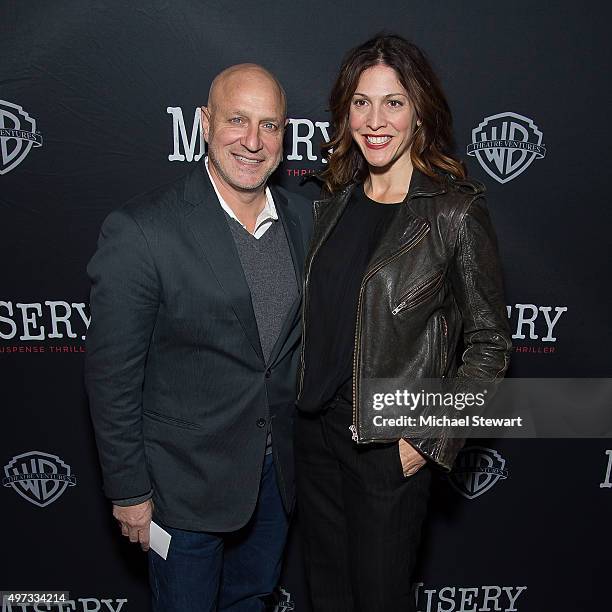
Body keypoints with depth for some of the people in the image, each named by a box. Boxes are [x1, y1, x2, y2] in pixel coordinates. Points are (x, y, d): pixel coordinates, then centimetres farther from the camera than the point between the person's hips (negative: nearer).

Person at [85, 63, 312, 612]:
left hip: (279, 467, 5)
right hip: (186, 480, -4)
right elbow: (112, 375, -15)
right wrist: (129, 490, -9)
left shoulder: (304, 218, -3)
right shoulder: (140, 231, -21)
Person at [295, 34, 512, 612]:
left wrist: (431, 441, -13)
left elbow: (489, 344, -10)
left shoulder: (455, 212, -14)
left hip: (390, 443, -5)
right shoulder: (335, 204, 3)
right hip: (315, 426, 5)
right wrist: (302, 402, 8)